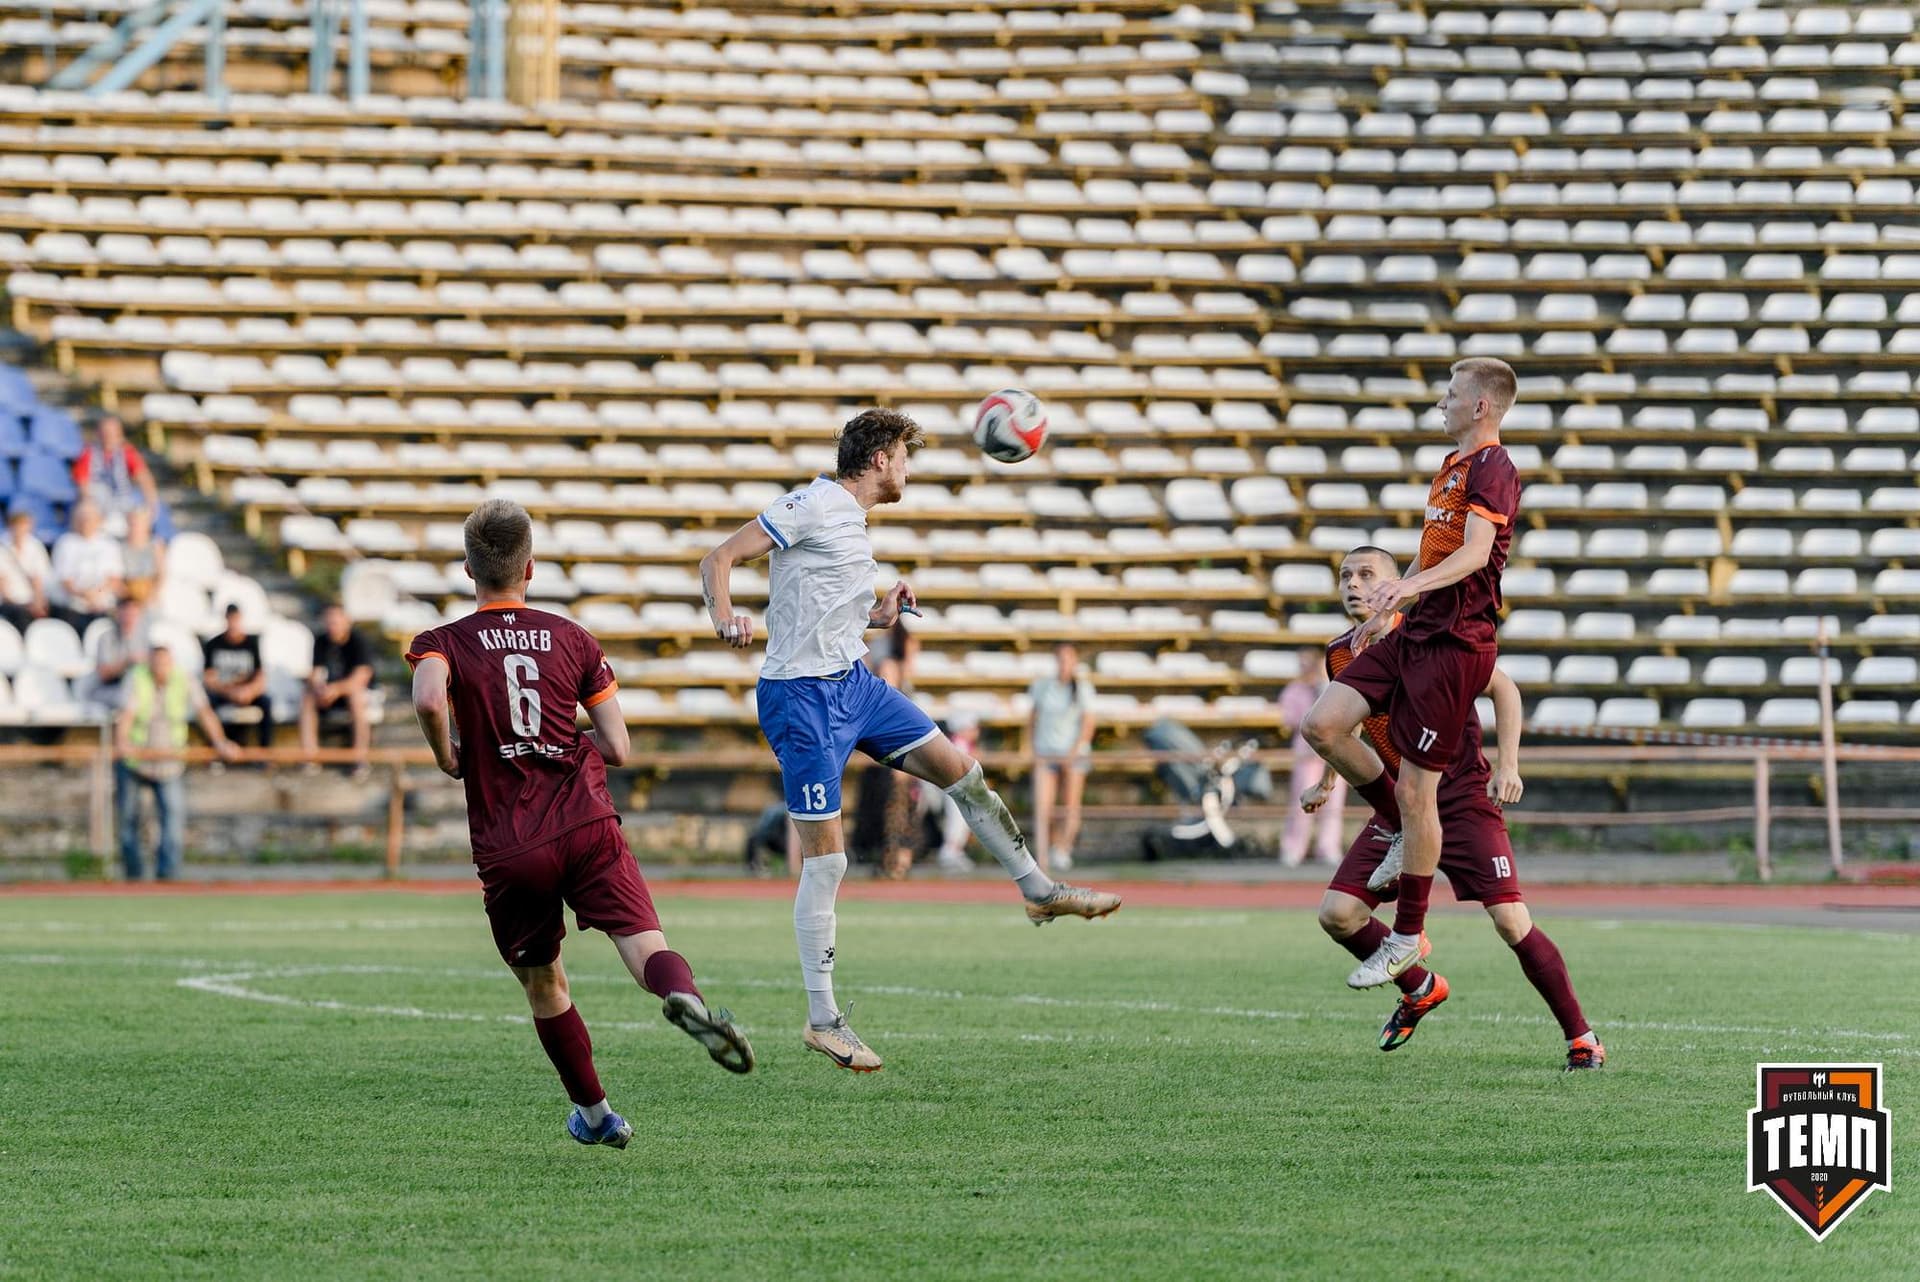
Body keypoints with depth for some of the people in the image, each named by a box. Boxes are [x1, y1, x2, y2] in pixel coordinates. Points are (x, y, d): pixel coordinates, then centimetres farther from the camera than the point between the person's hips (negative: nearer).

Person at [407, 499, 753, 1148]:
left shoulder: (444, 643, 5)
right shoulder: (571, 638, 12)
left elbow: (429, 699, -20)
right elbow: (617, 747, 9)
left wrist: (448, 758, -1)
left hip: (509, 851, 0)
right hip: (588, 825, 0)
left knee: (542, 982, 18)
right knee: (643, 940, -15)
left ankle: (594, 1113, 27)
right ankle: (684, 997, -50)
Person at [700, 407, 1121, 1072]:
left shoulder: (852, 522, 15)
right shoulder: (811, 506, -13)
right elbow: (719, 558, -17)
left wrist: (881, 611, 9)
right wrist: (725, 618, -35)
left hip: (855, 683, 9)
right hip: (801, 696, -9)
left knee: (959, 769, 11)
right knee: (825, 859, -8)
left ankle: (1039, 889, 28)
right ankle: (822, 1020, -2)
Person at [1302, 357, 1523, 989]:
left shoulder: (1492, 469, -12)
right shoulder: (1452, 465, 19)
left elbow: (1475, 552, -27)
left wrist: (1410, 585, -42)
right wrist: (1388, 609, 36)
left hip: (1453, 645, -9)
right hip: (1413, 633, 9)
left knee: (1415, 790, -6)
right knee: (1324, 724, -6)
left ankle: (1407, 937, 4)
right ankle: (1401, 830, 14)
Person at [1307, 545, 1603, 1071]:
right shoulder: (1340, 656, 3)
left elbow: (1503, 688, -8)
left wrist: (1508, 766, -17)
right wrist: (1326, 784, 17)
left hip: (1463, 797, -5)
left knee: (1511, 922, -15)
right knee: (1337, 913, -6)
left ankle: (1581, 1038, -1)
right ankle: (1420, 990, 20)